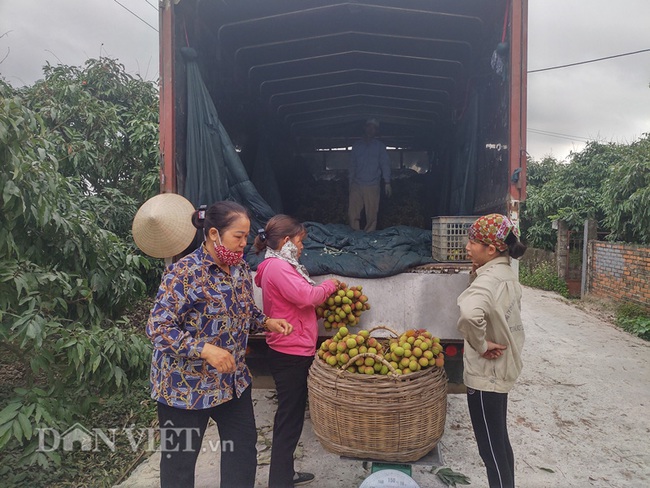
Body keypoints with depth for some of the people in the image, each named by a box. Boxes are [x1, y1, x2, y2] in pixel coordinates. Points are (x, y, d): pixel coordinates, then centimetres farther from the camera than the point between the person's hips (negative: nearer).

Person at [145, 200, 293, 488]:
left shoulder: (240, 268, 2)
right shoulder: (184, 273, -21)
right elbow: (157, 328, -22)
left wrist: (267, 322, -3)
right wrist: (205, 349, -31)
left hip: (233, 380, 7)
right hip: (186, 384, -7)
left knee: (244, 446, 17)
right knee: (180, 459, 11)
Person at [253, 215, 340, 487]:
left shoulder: (278, 265, 16)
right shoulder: (278, 266, -17)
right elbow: (306, 295, -26)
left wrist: (322, 295, 5)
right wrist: (329, 285, -9)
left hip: (293, 352, 11)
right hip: (290, 353, -11)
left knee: (291, 415, 19)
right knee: (290, 417, -1)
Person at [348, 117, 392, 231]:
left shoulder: (380, 147, 10)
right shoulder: (356, 145, 15)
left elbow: (385, 164, 4)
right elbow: (352, 165, 16)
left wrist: (387, 183, -5)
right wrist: (350, 181, 11)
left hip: (372, 186, -2)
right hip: (356, 185, 2)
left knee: (371, 215, -2)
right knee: (352, 213, -5)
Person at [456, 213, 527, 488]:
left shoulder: (488, 279, -24)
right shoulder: (507, 274, 4)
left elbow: (470, 313, -46)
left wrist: (481, 345, -27)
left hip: (485, 373, -9)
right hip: (503, 368, 9)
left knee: (491, 449, 4)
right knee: (500, 441, 22)